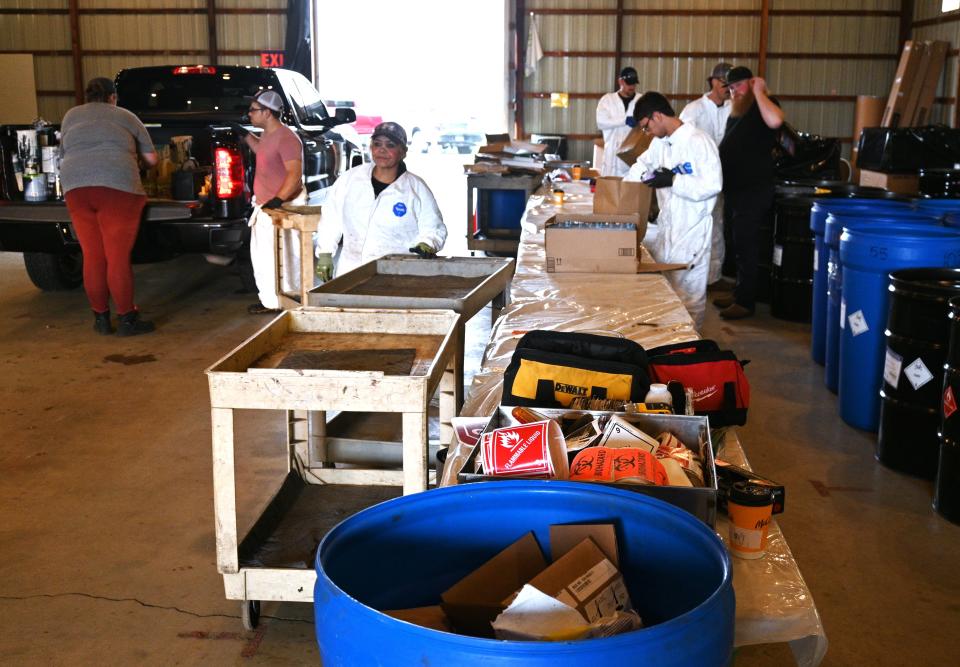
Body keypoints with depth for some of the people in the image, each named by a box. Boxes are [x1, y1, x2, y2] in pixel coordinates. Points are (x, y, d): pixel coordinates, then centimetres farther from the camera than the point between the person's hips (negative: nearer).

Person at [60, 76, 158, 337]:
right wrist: (136, 158, 40)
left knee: (92, 256, 8)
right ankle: (126, 319, 4)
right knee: (119, 257, -1)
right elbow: (151, 158, 18)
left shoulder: (71, 116, 21)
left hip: (75, 186, 3)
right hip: (117, 186, -3)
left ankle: (101, 319, 14)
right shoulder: (126, 117, 15)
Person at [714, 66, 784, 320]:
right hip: (733, 189, 9)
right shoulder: (736, 111, 16)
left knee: (745, 247, -6)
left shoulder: (762, 107, -11)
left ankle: (746, 302, 0)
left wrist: (759, 91, -23)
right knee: (738, 245, 15)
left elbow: (775, 121, -35)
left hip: (753, 190, -9)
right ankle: (739, 292, 25)